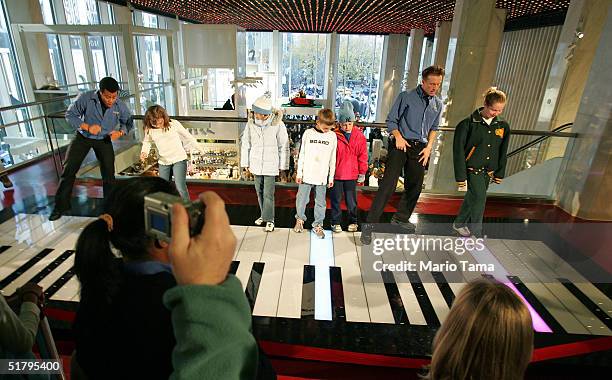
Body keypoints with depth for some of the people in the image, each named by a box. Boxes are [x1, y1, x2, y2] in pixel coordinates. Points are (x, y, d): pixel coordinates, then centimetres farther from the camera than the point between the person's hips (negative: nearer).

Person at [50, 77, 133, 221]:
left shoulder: (120, 106, -19)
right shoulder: (85, 98, -25)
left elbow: (128, 122, -3)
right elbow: (70, 115, -13)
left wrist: (120, 132, -24)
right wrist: (87, 127, -30)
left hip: (104, 140, 1)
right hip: (83, 137, -1)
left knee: (109, 173, -1)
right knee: (69, 169, -2)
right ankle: (61, 205, 13)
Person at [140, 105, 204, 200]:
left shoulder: (174, 124, -13)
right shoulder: (149, 130, -5)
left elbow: (187, 136, -1)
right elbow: (147, 142, 12)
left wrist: (199, 148, 7)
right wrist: (144, 152, -9)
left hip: (179, 159, -4)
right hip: (163, 162, 4)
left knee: (180, 188, -12)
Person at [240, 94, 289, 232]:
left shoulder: (278, 124, -14)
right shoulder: (251, 123, -6)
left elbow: (284, 147, -6)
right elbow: (245, 144, 5)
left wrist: (283, 165, -2)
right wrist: (245, 163, 8)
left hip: (271, 165, -4)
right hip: (256, 164, 4)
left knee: (268, 193, -4)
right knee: (259, 191, 15)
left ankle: (269, 220, 9)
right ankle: (264, 214, 32)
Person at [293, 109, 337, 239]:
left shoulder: (332, 136, 0)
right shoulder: (308, 133, -3)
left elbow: (332, 159, 4)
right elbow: (301, 154, 2)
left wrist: (331, 177, 5)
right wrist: (299, 173, 1)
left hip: (322, 176, 0)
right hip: (307, 174, 0)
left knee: (320, 202, 7)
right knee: (302, 199, 10)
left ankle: (318, 225, 22)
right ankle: (300, 218, 34)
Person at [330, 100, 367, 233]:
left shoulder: (359, 136, 0)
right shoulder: (335, 136, -7)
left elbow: (363, 156, 5)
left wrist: (362, 173, 6)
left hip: (352, 174, 1)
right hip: (336, 174, -1)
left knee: (351, 199, 11)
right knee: (336, 199, 9)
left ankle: (353, 222, 28)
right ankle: (336, 222, 23)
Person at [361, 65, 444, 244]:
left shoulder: (438, 104, 12)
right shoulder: (407, 97, -4)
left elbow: (434, 128, 20)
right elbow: (391, 120, -1)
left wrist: (429, 147, 8)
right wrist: (398, 136, -16)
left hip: (420, 148, 6)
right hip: (401, 144, -6)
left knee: (414, 186, 13)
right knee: (388, 184, -14)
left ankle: (401, 218, 35)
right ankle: (370, 225, -10)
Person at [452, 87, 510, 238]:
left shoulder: (503, 126, 2)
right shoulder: (469, 123, -13)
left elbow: (503, 152, 11)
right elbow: (458, 150, -12)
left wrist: (500, 173, 12)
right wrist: (461, 176, -14)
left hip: (488, 171, 5)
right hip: (472, 169, -5)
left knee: (472, 198, 15)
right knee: (479, 197, -14)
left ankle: (459, 224, 35)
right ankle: (477, 234, -1)